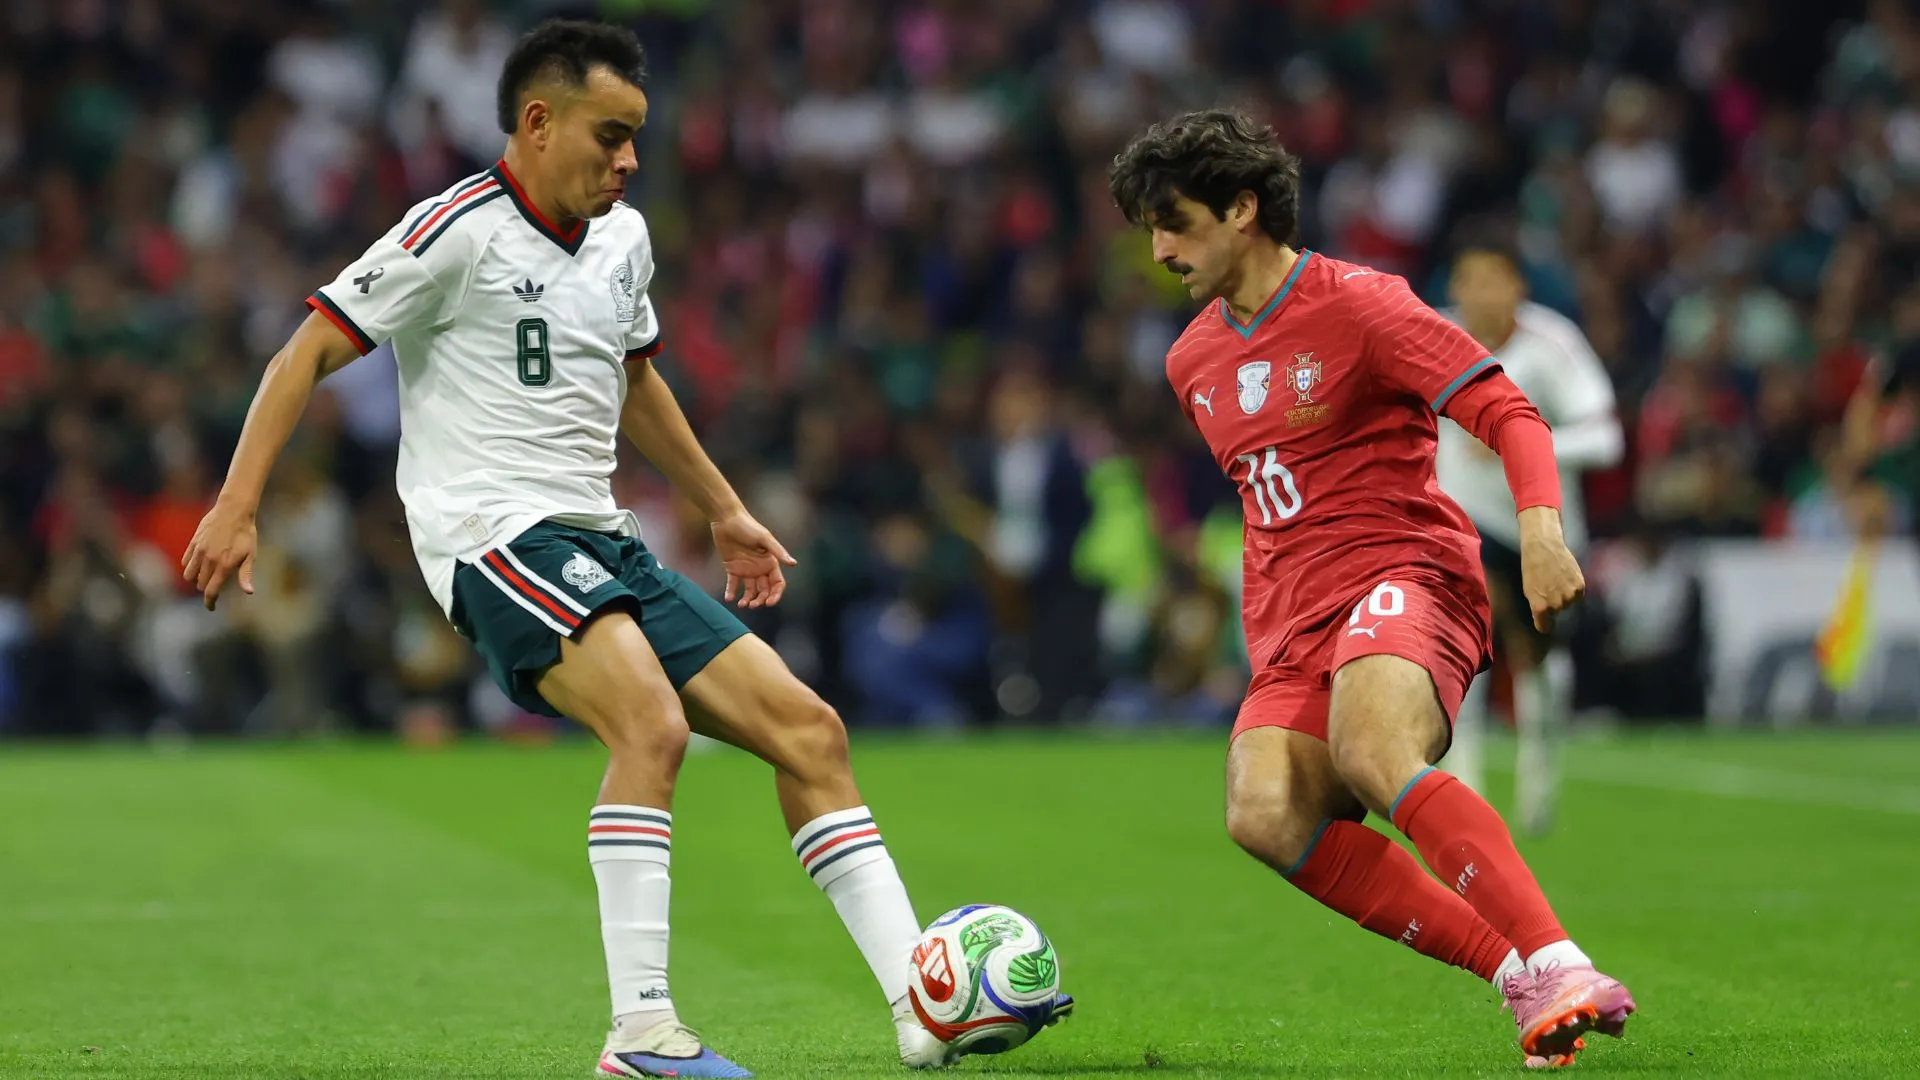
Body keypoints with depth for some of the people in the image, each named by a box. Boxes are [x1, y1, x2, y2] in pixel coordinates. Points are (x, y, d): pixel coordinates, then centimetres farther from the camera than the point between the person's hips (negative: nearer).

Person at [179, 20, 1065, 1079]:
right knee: (654, 724, -31)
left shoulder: (623, 239, 16)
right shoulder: (460, 229, -8)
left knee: (808, 730, 0)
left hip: (605, 550, 8)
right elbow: (309, 352, -7)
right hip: (497, 537, -8)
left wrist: (723, 510, 37)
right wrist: (235, 506, -16)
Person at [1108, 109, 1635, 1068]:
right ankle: (1517, 974, -26)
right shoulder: (1191, 361, 19)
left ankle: (1559, 969, -42)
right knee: (1263, 816, -26)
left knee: (1373, 754, -38)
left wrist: (1540, 526, -26)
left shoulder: (1358, 305, -4)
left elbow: (1509, 415, -9)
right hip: (1293, 628, 6)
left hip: (1403, 571, -6)